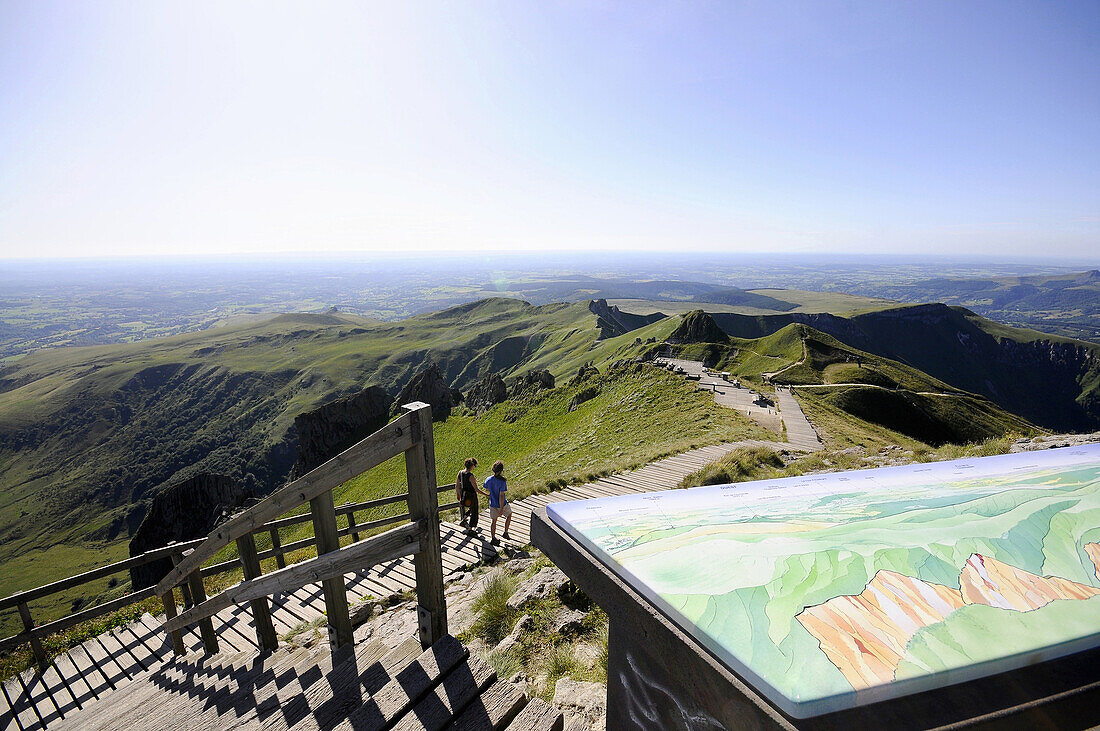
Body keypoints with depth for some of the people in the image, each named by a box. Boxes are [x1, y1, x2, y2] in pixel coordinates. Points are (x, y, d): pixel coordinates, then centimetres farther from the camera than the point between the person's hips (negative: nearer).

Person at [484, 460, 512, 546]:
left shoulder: (488, 479, -11)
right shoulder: (502, 482, -28)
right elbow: (501, 496, -26)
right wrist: (501, 509, -20)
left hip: (492, 504, 5)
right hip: (502, 504, -5)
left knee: (494, 521, 19)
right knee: (509, 515, 23)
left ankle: (493, 538, 26)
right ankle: (506, 533, 30)